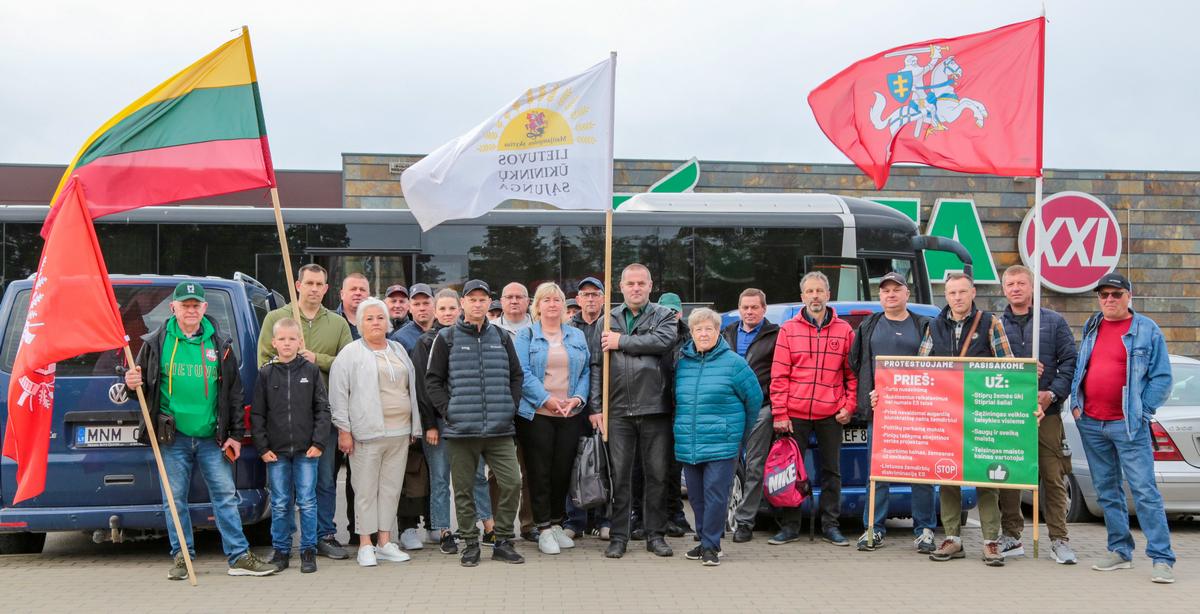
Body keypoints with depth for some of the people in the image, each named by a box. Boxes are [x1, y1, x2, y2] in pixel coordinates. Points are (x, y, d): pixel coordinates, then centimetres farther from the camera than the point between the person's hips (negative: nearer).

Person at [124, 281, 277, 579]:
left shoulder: (220, 345, 7)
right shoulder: (156, 343, 4)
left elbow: (234, 392, 9)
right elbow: (141, 383, 10)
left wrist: (235, 434, 5)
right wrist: (132, 383, -15)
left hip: (212, 438, 1)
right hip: (173, 438, 0)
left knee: (226, 496, 2)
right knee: (175, 499, 6)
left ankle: (239, 557, 7)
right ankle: (182, 557, 18)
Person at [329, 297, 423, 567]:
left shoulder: (398, 350, 16)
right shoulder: (350, 353, -1)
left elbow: (411, 389, 20)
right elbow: (338, 394, -5)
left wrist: (414, 427, 16)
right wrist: (344, 430, -9)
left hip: (399, 433, 5)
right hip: (367, 433, -5)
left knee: (391, 488, 8)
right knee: (366, 490, -1)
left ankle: (385, 542, 16)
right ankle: (365, 545, 6)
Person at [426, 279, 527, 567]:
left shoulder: (501, 337, 12)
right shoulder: (447, 338, 4)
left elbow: (516, 375, 17)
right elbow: (432, 380, 3)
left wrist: (510, 407, 5)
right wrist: (448, 410, -6)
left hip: (500, 429, 2)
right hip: (461, 430, -2)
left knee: (512, 482, -5)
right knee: (463, 489, 4)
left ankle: (503, 541, 9)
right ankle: (470, 543, 17)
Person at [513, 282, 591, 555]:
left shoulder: (577, 336, 13)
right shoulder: (526, 336, 2)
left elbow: (586, 371, 10)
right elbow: (523, 373, -8)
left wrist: (578, 397, -7)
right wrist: (546, 399, -15)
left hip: (571, 415, 3)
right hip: (536, 414, -3)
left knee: (563, 470, 7)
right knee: (539, 472, -1)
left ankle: (557, 524, 19)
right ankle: (544, 529, 6)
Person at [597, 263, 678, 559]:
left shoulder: (664, 316, 6)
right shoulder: (609, 321, 11)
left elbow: (664, 340, -17)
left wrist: (622, 342, -11)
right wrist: (595, 406, -1)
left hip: (655, 410, -1)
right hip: (618, 411, 1)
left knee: (657, 475, 5)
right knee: (619, 476, 5)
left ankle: (655, 534, 16)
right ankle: (619, 536, 14)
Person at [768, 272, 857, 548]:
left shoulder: (844, 331, 6)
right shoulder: (788, 330, 4)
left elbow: (852, 373, 7)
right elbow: (779, 375, 1)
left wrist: (849, 406, -3)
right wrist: (780, 413, -5)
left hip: (831, 415, 1)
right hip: (795, 413, 0)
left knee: (832, 471, 7)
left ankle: (830, 525, 17)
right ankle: (790, 526, 14)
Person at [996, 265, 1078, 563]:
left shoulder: (1054, 322, 9)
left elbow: (1069, 362, 3)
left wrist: (1052, 394, -11)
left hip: (1047, 412, -2)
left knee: (1053, 477, -2)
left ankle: (1059, 539, 5)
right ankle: (1011, 537, 13)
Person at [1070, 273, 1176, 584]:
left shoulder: (1147, 330, -2)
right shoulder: (1090, 327, 12)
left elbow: (1162, 378, -4)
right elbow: (1078, 368, 19)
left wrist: (1141, 412, -9)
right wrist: (1076, 403, 7)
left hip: (1128, 425, -5)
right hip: (1091, 424, 5)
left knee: (1144, 490, -9)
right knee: (1106, 491, 10)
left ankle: (1162, 558, -6)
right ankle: (1120, 551, 19)